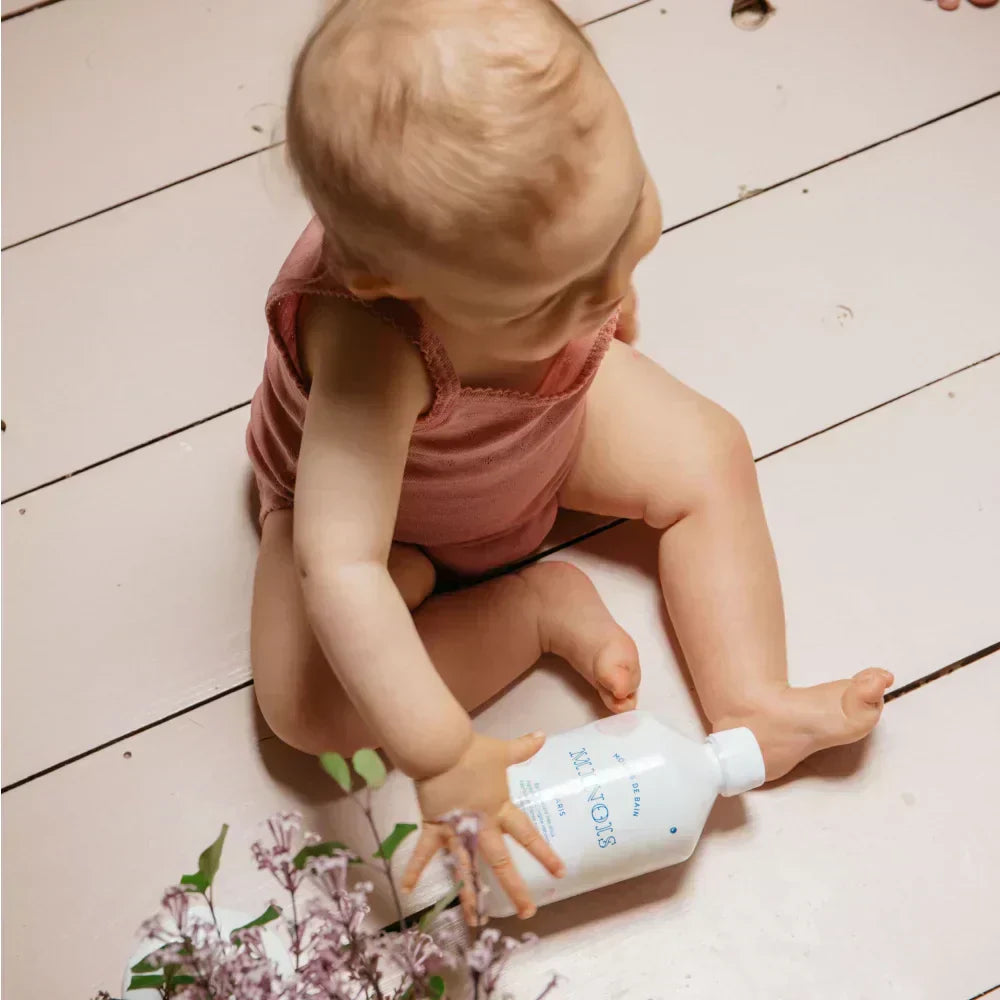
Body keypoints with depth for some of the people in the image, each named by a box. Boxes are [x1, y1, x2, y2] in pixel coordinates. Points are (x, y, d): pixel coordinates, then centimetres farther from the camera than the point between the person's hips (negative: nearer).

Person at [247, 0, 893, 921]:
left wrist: (609, 295, 13)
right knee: (306, 703, -21)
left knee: (708, 456, -6)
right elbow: (339, 567, -50)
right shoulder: (369, 347, -50)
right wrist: (442, 759, -47)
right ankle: (541, 609, -7)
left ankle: (750, 705, -3)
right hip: (359, 479, -4)